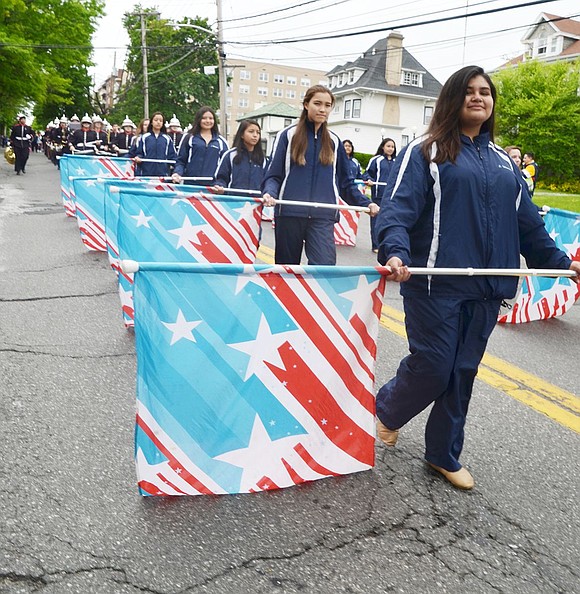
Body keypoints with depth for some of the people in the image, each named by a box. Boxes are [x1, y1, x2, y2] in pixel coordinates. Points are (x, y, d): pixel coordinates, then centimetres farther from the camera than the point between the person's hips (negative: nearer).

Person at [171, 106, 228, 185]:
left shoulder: (221, 141, 13)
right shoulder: (189, 138, 9)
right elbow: (181, 161, 8)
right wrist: (177, 173, -11)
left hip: (212, 186, 1)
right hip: (190, 184, -1)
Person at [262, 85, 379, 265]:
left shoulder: (334, 141, 14)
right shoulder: (288, 135, 5)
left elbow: (346, 182, 15)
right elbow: (274, 174, 3)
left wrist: (366, 203, 1)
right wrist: (269, 193, -19)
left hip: (323, 217, 1)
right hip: (289, 214, -1)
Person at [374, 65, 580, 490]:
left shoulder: (503, 162, 17)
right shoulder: (426, 153, -1)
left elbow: (527, 221, 20)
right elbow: (399, 207, -14)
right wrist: (395, 252, -30)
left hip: (486, 288, 5)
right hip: (436, 284, -5)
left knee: (463, 373, 10)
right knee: (432, 368, -2)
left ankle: (444, 455, 26)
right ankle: (386, 409, 29)